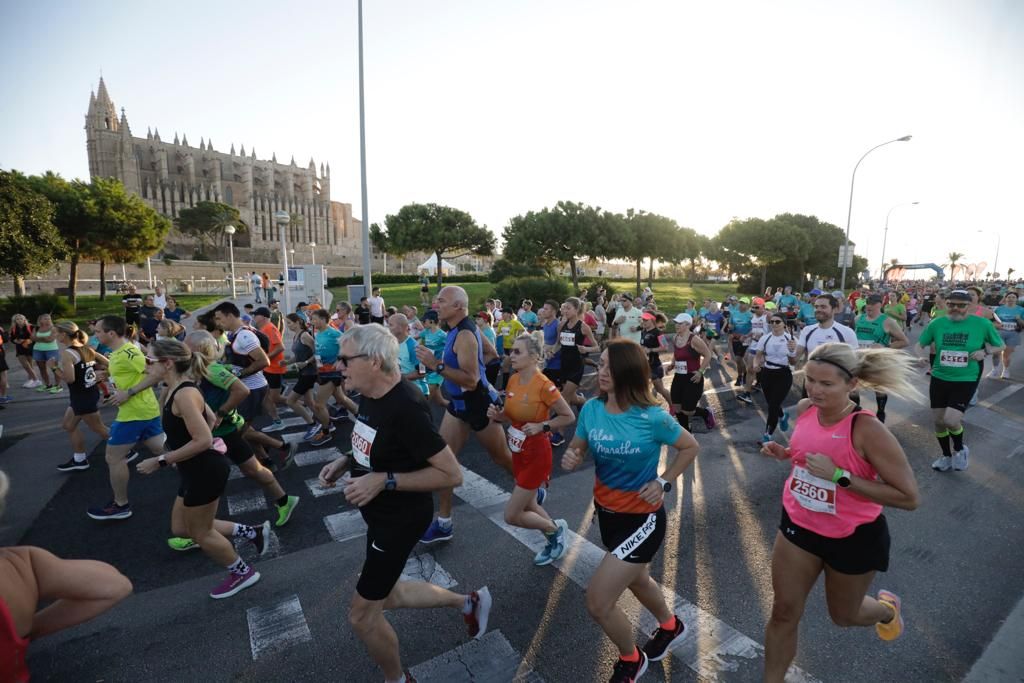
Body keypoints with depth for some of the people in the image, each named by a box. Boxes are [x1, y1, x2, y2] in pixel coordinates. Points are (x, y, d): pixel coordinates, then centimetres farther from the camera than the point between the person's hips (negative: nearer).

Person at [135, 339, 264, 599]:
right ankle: (246, 532, 28)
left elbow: (203, 441, -28)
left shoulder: (184, 394, -24)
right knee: (180, 528, 21)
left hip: (205, 471, -10)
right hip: (197, 470, 10)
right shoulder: (175, 390, 6)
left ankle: (243, 572, 29)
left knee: (200, 533, 11)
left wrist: (159, 461, -22)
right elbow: (210, 418, 20)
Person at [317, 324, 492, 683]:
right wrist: (345, 461, -2)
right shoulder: (371, 394, -4)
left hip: (401, 519, -9)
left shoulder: (406, 408, -32)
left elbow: (451, 474, -28)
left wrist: (384, 480, -31)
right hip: (382, 514, 9)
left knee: (362, 614, 9)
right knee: (385, 596, 26)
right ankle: (468, 602, 42)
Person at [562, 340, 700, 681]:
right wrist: (570, 459, -23)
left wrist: (663, 482, -15)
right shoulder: (591, 409, -12)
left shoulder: (652, 417, -23)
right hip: (606, 511, 6)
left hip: (642, 518, -5)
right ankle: (670, 626, 62)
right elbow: (577, 449, -1)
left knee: (597, 601, -6)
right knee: (636, 579, 29)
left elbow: (690, 447, -7)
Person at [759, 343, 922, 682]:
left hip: (854, 537, -4)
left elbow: (908, 497, -23)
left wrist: (839, 476, -32)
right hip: (798, 525, 4)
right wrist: (784, 452, -10)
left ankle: (887, 608, 58)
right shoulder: (805, 409, -10)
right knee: (784, 613, 12)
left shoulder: (867, 430, -28)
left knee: (843, 615, 24)